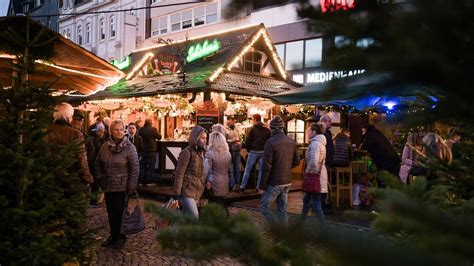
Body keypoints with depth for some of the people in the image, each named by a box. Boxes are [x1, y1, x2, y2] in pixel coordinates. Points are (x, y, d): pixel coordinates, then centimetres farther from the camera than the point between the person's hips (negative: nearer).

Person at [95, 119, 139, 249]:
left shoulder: (129, 147, -10)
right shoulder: (105, 146, 4)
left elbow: (134, 168, -10)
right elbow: (98, 162, 17)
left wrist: (132, 186, -13)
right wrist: (100, 177, 8)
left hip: (122, 186, -4)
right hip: (107, 185, 4)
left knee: (120, 212, 1)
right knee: (111, 212, 12)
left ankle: (121, 237, 18)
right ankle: (113, 235, 27)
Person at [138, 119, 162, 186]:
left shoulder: (140, 130, -1)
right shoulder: (153, 129, -14)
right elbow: (159, 137, -5)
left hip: (143, 151, 4)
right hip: (151, 151, -4)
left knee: (143, 167, 13)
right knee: (150, 167, 3)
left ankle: (142, 181, 15)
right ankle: (148, 182, 3)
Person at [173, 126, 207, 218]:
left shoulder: (201, 152, 13)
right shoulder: (187, 152, -12)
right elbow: (179, 174, -13)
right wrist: (177, 193, -16)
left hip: (197, 192, 8)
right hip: (187, 190, -8)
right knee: (194, 216, -16)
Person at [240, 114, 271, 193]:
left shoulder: (253, 129, -8)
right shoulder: (267, 130, 3)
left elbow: (247, 141, -10)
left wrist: (248, 149, 3)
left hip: (253, 151, -3)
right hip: (263, 152, 3)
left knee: (247, 170, 5)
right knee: (261, 170, 10)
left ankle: (242, 187, 7)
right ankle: (258, 187, 12)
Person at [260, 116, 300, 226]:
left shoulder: (270, 142, -16)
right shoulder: (291, 141, 5)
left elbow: (267, 166, -17)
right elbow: (297, 160, 13)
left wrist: (262, 184, -10)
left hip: (275, 182, -7)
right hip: (287, 181, 7)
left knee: (264, 207, 4)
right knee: (283, 210, 14)